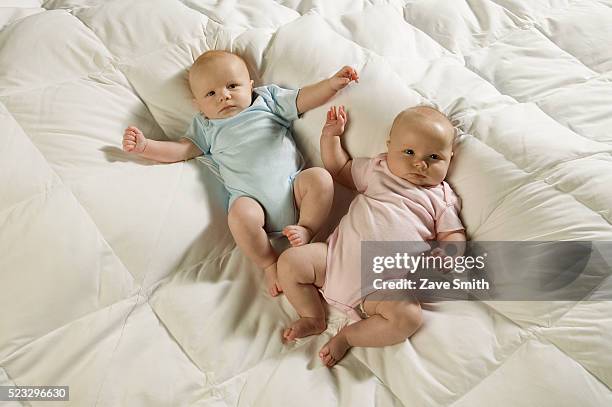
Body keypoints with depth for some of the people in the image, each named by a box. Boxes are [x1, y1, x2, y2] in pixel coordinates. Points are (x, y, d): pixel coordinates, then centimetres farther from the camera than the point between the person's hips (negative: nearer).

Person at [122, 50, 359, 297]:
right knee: (240, 215, -32)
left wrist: (333, 83, -1)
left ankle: (305, 230, -18)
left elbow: (304, 99, 14)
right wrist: (144, 146, 4)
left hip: (293, 185, 1)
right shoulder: (206, 126, 22)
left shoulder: (268, 99, 20)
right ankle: (270, 265, -16)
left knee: (320, 178, -25)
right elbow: (182, 149, 16)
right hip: (252, 199, -1)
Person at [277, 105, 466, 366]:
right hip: (340, 254, 3)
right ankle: (314, 318, 5)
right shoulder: (375, 170, 18)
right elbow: (339, 169, 30)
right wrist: (331, 136, 20)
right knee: (290, 262, -13)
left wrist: (446, 253, -14)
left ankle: (348, 336, -8)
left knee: (408, 318, -29)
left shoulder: (442, 198, 13)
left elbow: (453, 235, 8)